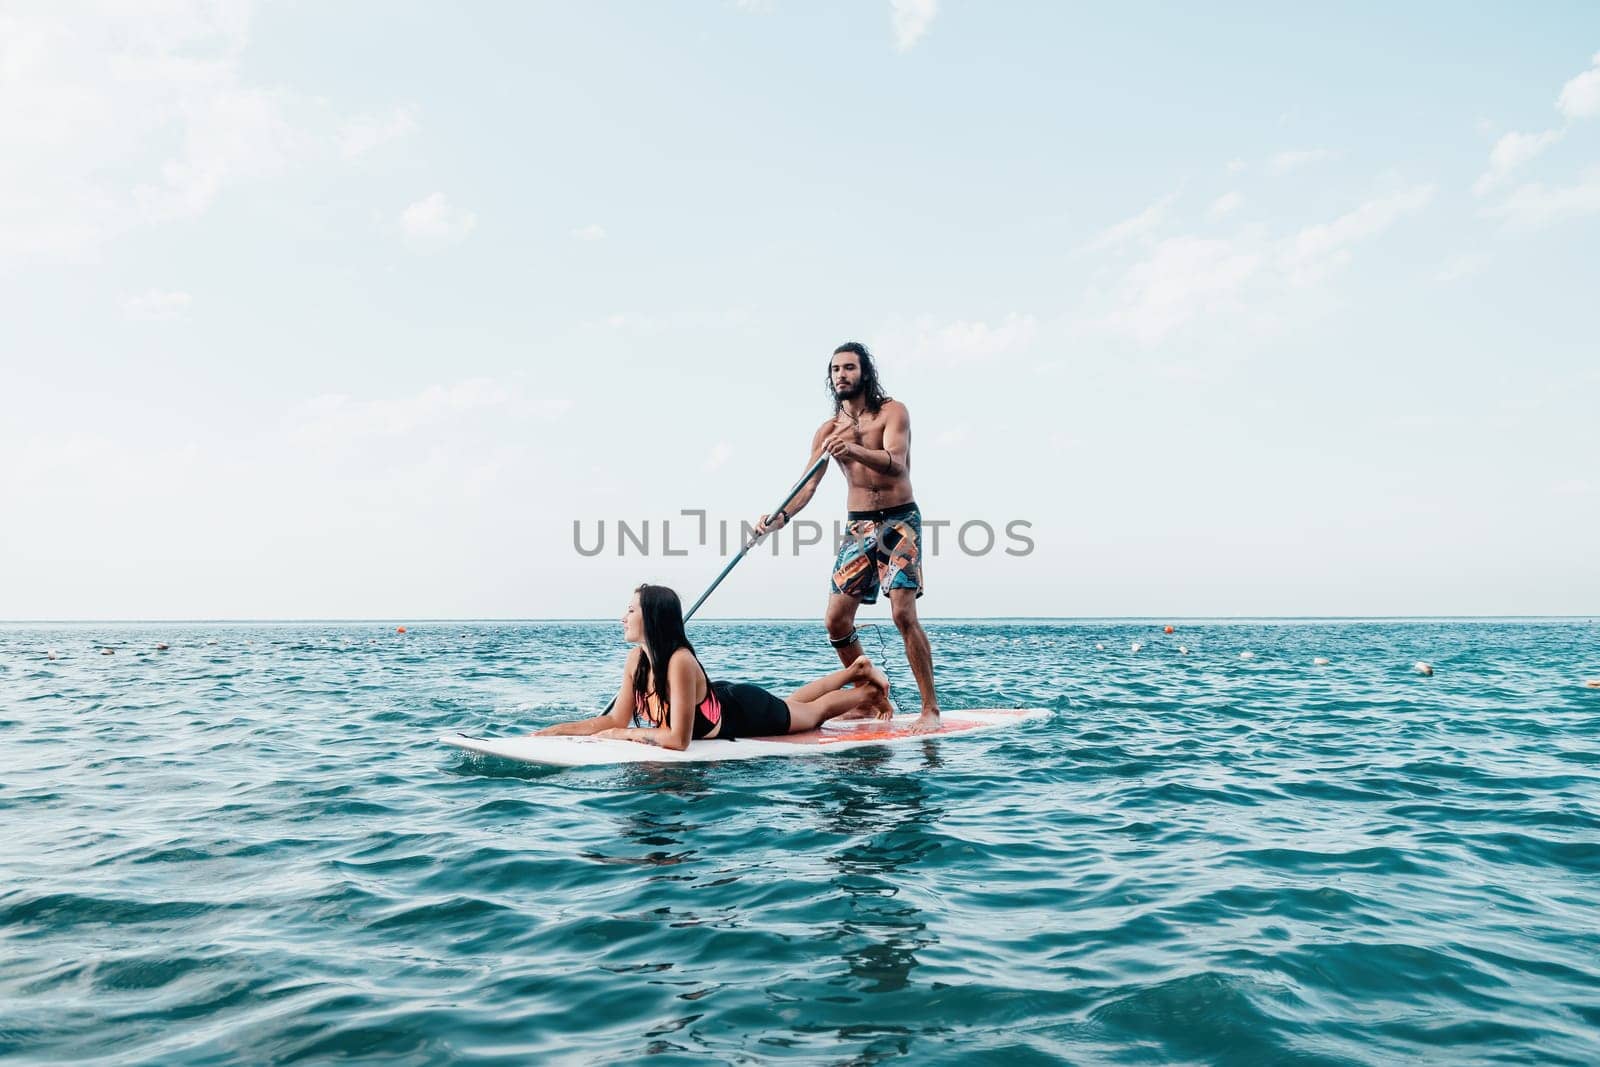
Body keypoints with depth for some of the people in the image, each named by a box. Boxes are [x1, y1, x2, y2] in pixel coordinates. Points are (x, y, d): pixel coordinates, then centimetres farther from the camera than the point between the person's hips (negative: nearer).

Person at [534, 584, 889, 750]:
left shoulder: (680, 663, -42)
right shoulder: (636, 660, -20)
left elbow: (678, 739, -41)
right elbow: (615, 720, -14)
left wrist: (623, 735, -37)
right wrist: (556, 730, -21)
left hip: (746, 712, -6)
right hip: (720, 702, 6)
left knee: (814, 712, 20)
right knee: (794, 703, 31)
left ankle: (869, 687, 44)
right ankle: (853, 672, 51)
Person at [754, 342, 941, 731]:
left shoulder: (892, 412, -6)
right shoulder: (829, 430, 8)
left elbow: (896, 463, -24)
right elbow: (808, 484, -1)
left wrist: (853, 450, -43)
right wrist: (782, 516, -20)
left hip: (899, 520, -5)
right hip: (857, 525, 5)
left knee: (903, 614, -18)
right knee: (836, 620, -1)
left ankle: (931, 709, -8)